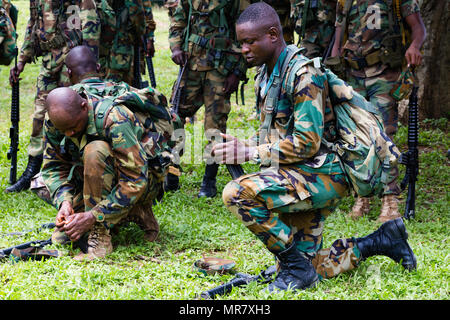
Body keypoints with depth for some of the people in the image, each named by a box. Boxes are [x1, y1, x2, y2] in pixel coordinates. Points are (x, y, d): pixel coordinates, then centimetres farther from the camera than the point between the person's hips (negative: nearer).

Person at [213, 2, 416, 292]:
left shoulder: (303, 75, -16)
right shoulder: (267, 75, 13)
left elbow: (307, 144, -23)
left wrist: (251, 153, -21)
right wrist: (242, 145, 0)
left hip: (322, 174, -9)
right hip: (300, 178, 10)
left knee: (237, 193, -27)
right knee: (310, 272, 9)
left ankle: (296, 265, -15)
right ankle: (380, 241, 25)